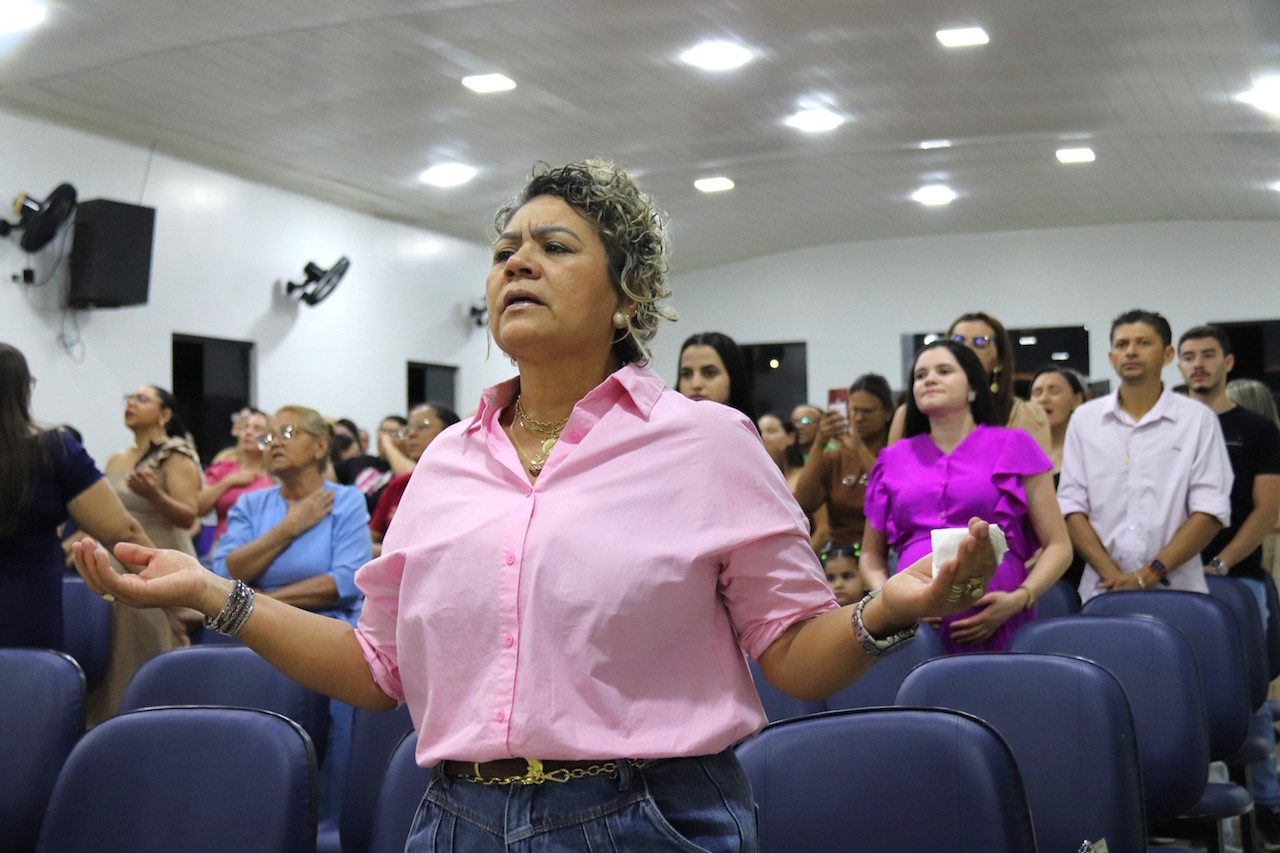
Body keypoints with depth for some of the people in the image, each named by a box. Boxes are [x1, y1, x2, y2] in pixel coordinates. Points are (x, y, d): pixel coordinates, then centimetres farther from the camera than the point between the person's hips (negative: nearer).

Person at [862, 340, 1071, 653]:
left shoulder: (1013, 446, 10)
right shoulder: (893, 459, 16)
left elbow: (1058, 546, 7)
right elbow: (872, 554, 21)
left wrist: (1019, 599, -9)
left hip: (994, 626, -2)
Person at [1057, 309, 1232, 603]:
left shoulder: (1198, 419, 4)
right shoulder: (1084, 419, 8)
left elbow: (1210, 511, -3)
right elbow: (1071, 506, 2)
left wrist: (1152, 573, -13)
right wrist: (1111, 574, -10)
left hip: (1176, 590, -1)